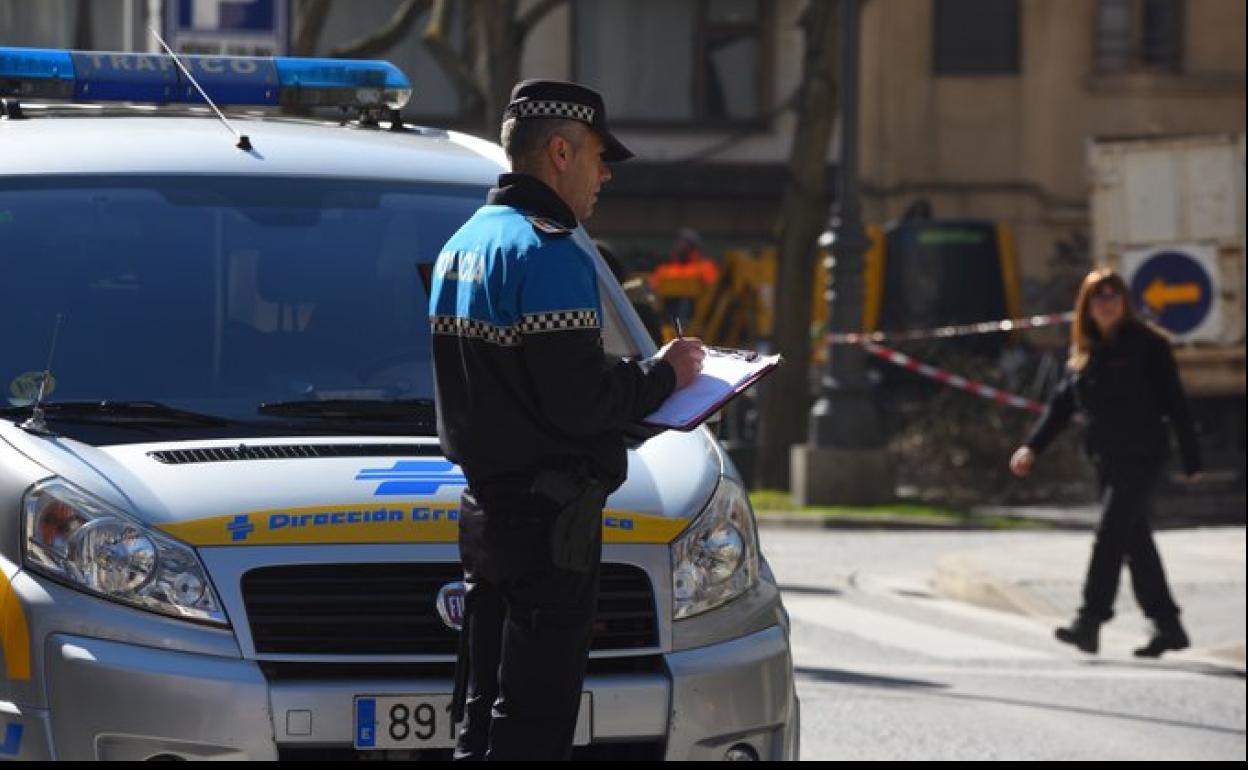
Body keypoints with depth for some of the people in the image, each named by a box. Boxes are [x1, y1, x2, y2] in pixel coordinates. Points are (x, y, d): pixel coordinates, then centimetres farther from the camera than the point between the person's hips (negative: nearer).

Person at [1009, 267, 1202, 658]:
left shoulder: (1147, 346, -7)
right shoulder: (1084, 352, 11)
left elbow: (1174, 403, -7)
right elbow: (1062, 403, 11)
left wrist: (1191, 460, -7)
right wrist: (1033, 446, -1)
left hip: (1141, 458, -7)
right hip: (1107, 460, 7)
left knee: (1110, 535, -14)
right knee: (1135, 541, 9)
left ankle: (1089, 622, -17)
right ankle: (1166, 624, 17)